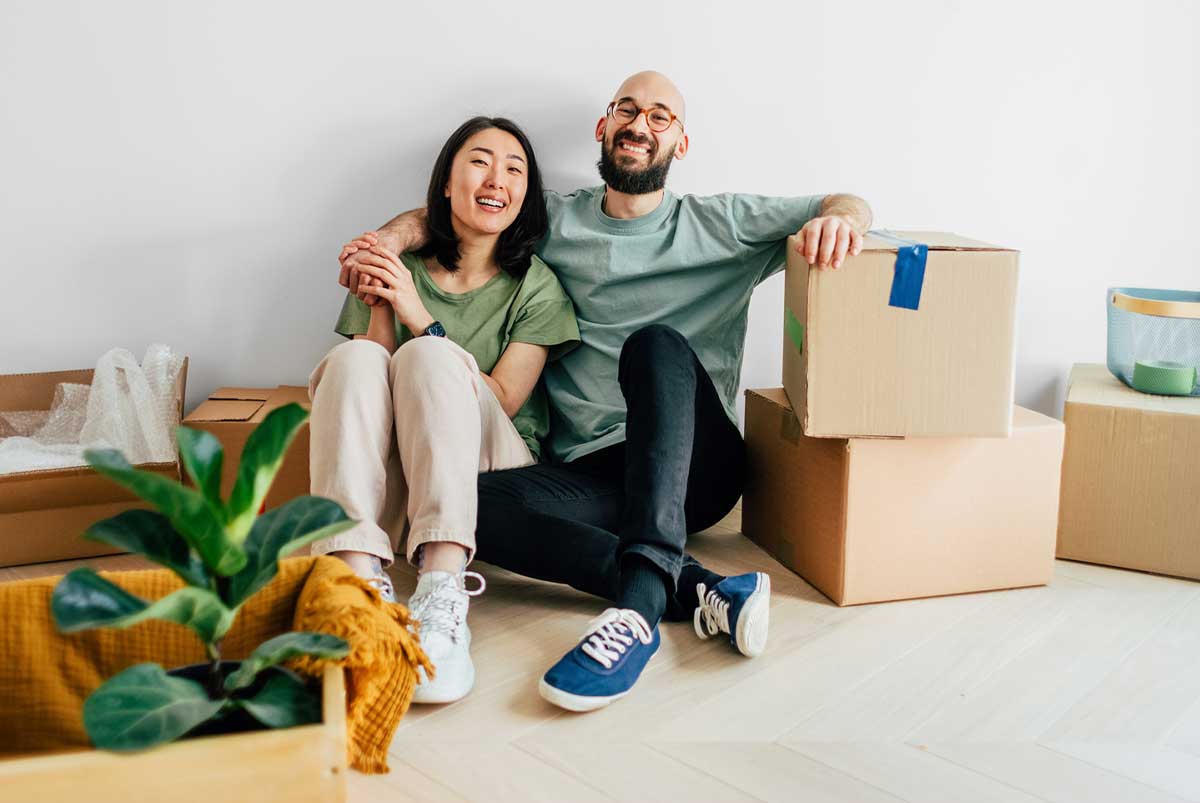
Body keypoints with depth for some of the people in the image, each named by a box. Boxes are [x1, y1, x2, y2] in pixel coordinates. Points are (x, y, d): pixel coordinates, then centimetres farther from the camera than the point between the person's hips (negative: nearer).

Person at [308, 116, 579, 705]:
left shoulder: (536, 287, 7)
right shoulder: (399, 270, 11)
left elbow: (501, 399, -6)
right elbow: (370, 385, 4)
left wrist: (417, 315, -12)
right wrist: (379, 305, -9)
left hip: (494, 469, -1)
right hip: (390, 473, 2)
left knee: (430, 356, -28)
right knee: (357, 358, -25)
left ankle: (442, 594, -47)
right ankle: (360, 578, -44)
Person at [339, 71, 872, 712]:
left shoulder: (718, 224, 13)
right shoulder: (555, 222, 18)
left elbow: (849, 205, 12)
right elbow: (441, 212, 24)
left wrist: (838, 217, -13)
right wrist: (394, 235, 1)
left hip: (695, 461, -2)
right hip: (592, 472, 2)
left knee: (657, 343, -34)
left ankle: (639, 601, -48)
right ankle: (701, 591, -34)